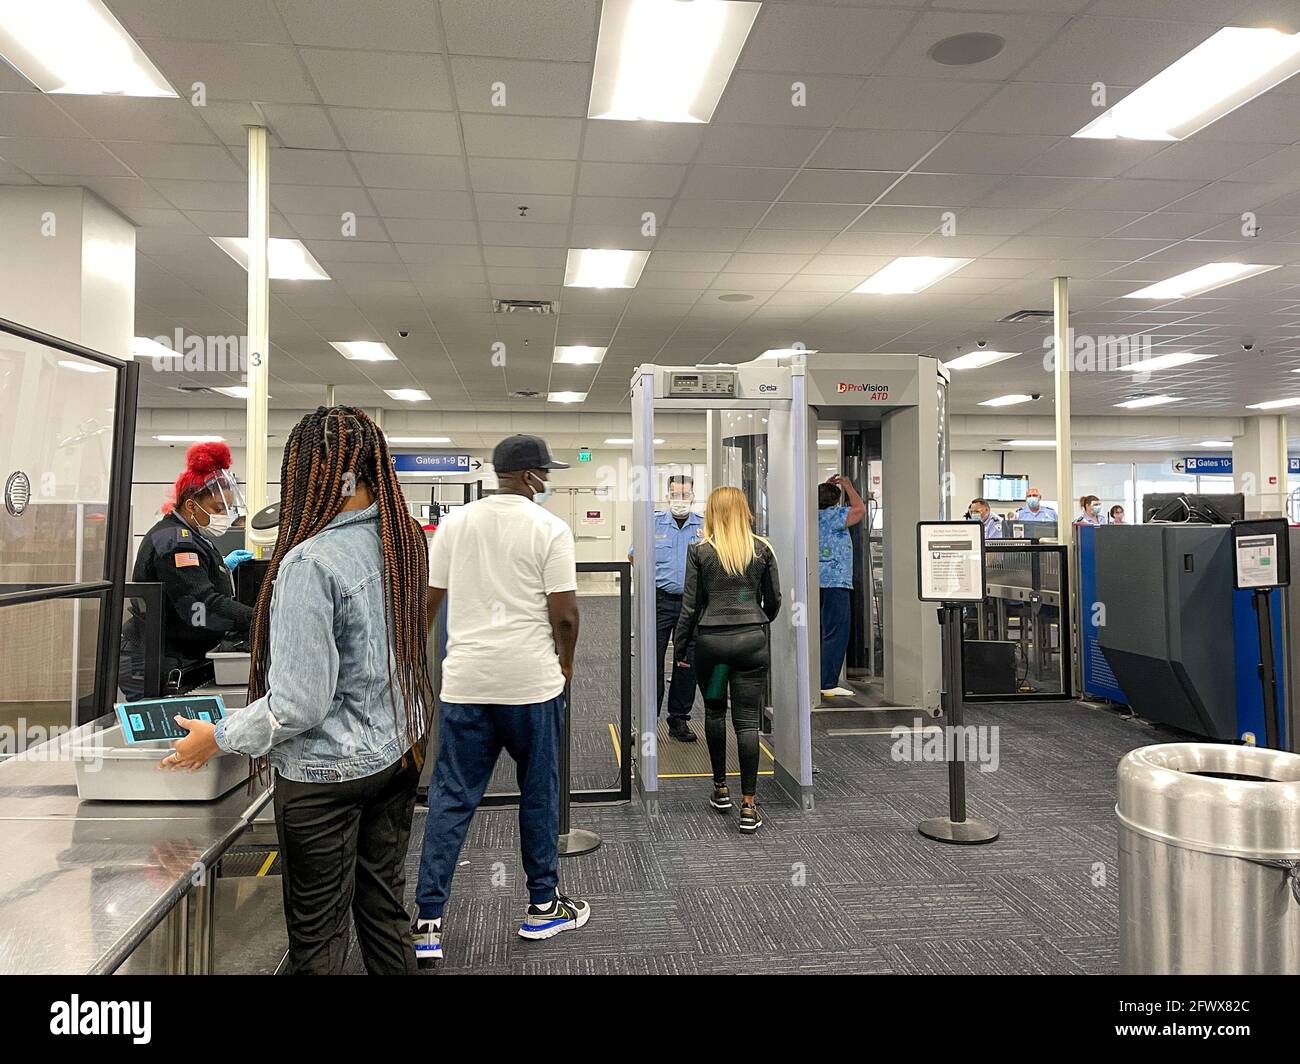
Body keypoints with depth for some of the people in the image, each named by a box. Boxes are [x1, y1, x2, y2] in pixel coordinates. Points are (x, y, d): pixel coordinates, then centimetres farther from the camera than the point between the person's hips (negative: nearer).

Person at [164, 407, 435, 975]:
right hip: (398, 755, 7)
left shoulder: (311, 561, -23)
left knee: (317, 931, 12)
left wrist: (218, 738, -8)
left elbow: (301, 703, -22)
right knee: (384, 908, 21)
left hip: (329, 773, -7)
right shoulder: (405, 540, -1)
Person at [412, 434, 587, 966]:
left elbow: (429, 601, 8)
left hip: (464, 681, 4)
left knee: (451, 800, 9)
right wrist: (565, 663, 7)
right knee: (539, 792, 12)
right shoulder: (549, 528, -8)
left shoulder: (454, 523, 5)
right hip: (531, 681, -3)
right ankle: (543, 906, 25)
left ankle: (427, 921, 11)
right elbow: (564, 612, -10)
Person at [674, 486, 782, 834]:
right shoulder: (762, 549, 2)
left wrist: (680, 645, 8)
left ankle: (720, 789, 27)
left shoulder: (700, 551, -4)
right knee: (747, 721, 1)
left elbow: (690, 605, -3)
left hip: (710, 640, -1)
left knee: (714, 712, 18)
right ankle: (748, 806, 1)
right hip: (751, 640, 1)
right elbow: (774, 600, 9)